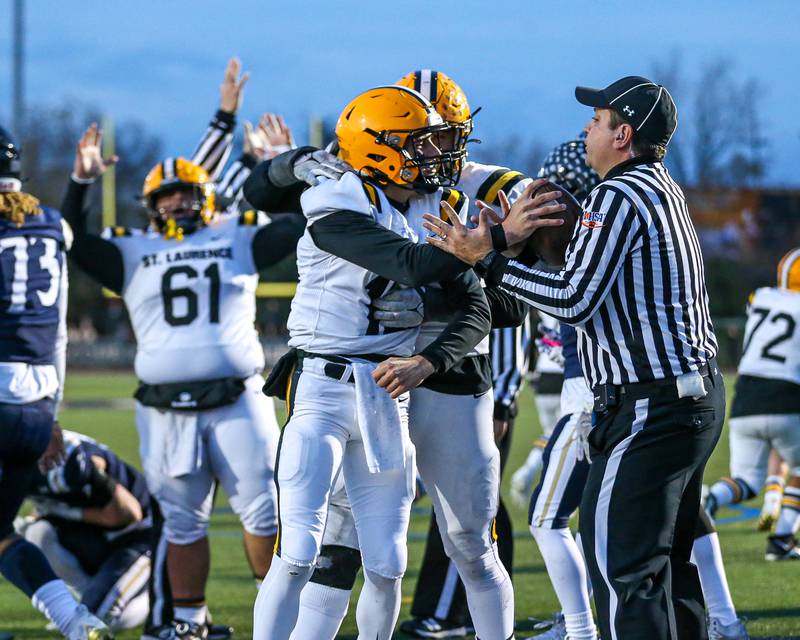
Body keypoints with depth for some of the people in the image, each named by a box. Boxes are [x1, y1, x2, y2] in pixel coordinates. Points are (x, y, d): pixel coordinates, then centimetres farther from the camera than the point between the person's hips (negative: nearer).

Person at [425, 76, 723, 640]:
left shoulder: (619, 196, -14)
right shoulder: (665, 191, 16)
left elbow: (574, 299, -17)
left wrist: (489, 258, -12)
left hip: (650, 406, -10)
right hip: (699, 397, 10)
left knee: (622, 561, -9)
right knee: (668, 560, 16)